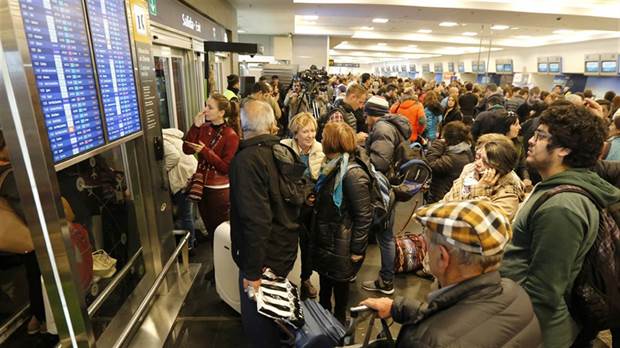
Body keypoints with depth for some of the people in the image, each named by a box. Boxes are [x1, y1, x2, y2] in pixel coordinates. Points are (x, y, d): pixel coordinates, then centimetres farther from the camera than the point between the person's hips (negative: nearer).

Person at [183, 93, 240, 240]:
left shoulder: (231, 135, -16)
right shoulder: (204, 128, 1)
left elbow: (226, 168, -19)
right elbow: (187, 150, -7)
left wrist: (205, 151, -24)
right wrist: (196, 126, -13)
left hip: (219, 190, -6)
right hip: (202, 186, 6)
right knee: (209, 228, 21)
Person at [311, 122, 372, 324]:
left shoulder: (353, 174, -24)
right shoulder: (331, 168, 4)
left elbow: (364, 216, -22)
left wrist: (357, 250, -19)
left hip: (341, 245, -8)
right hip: (324, 239, 8)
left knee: (339, 284, 14)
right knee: (325, 281, 24)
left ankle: (339, 322, 37)